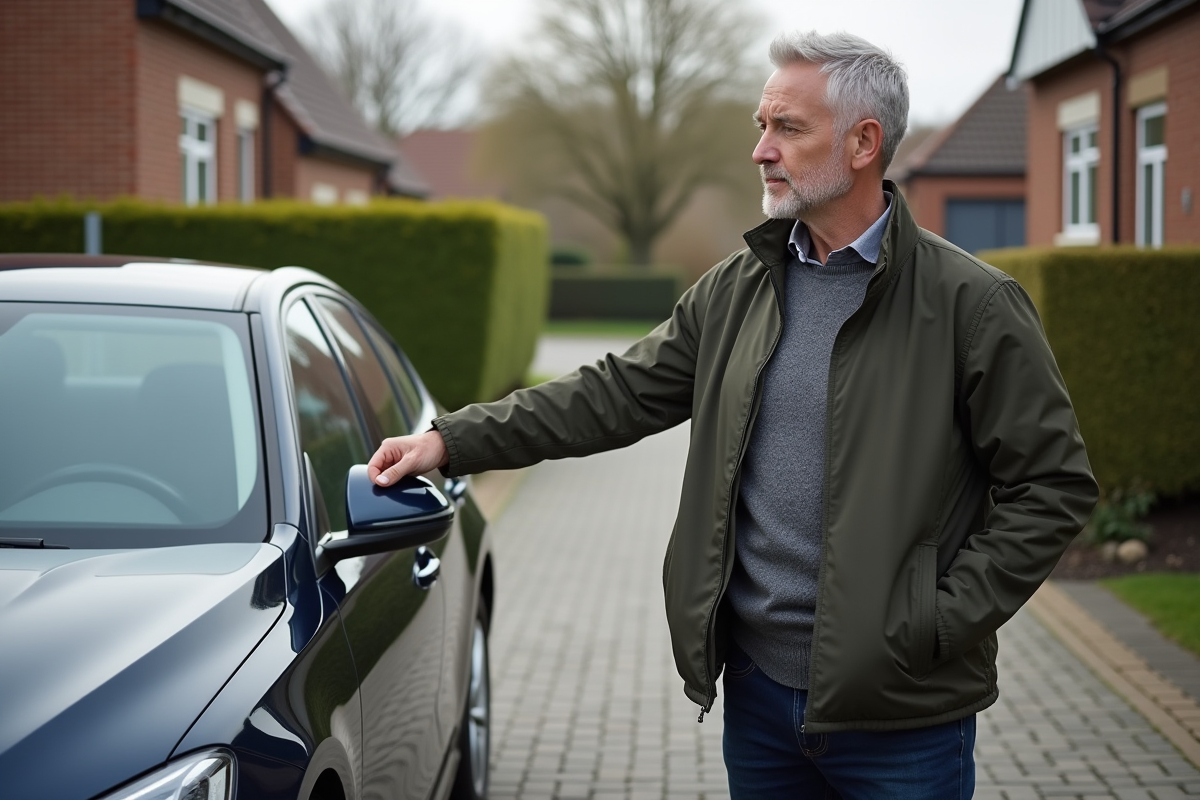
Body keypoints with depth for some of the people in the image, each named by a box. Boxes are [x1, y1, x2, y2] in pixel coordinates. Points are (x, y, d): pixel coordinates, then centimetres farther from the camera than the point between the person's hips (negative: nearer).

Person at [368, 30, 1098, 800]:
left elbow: (1053, 484, -8)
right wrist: (453, 440, 2)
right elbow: (617, 394, 9)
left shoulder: (971, 304, -9)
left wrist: (941, 623, -14)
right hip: (758, 686, 5)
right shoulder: (734, 289, 8)